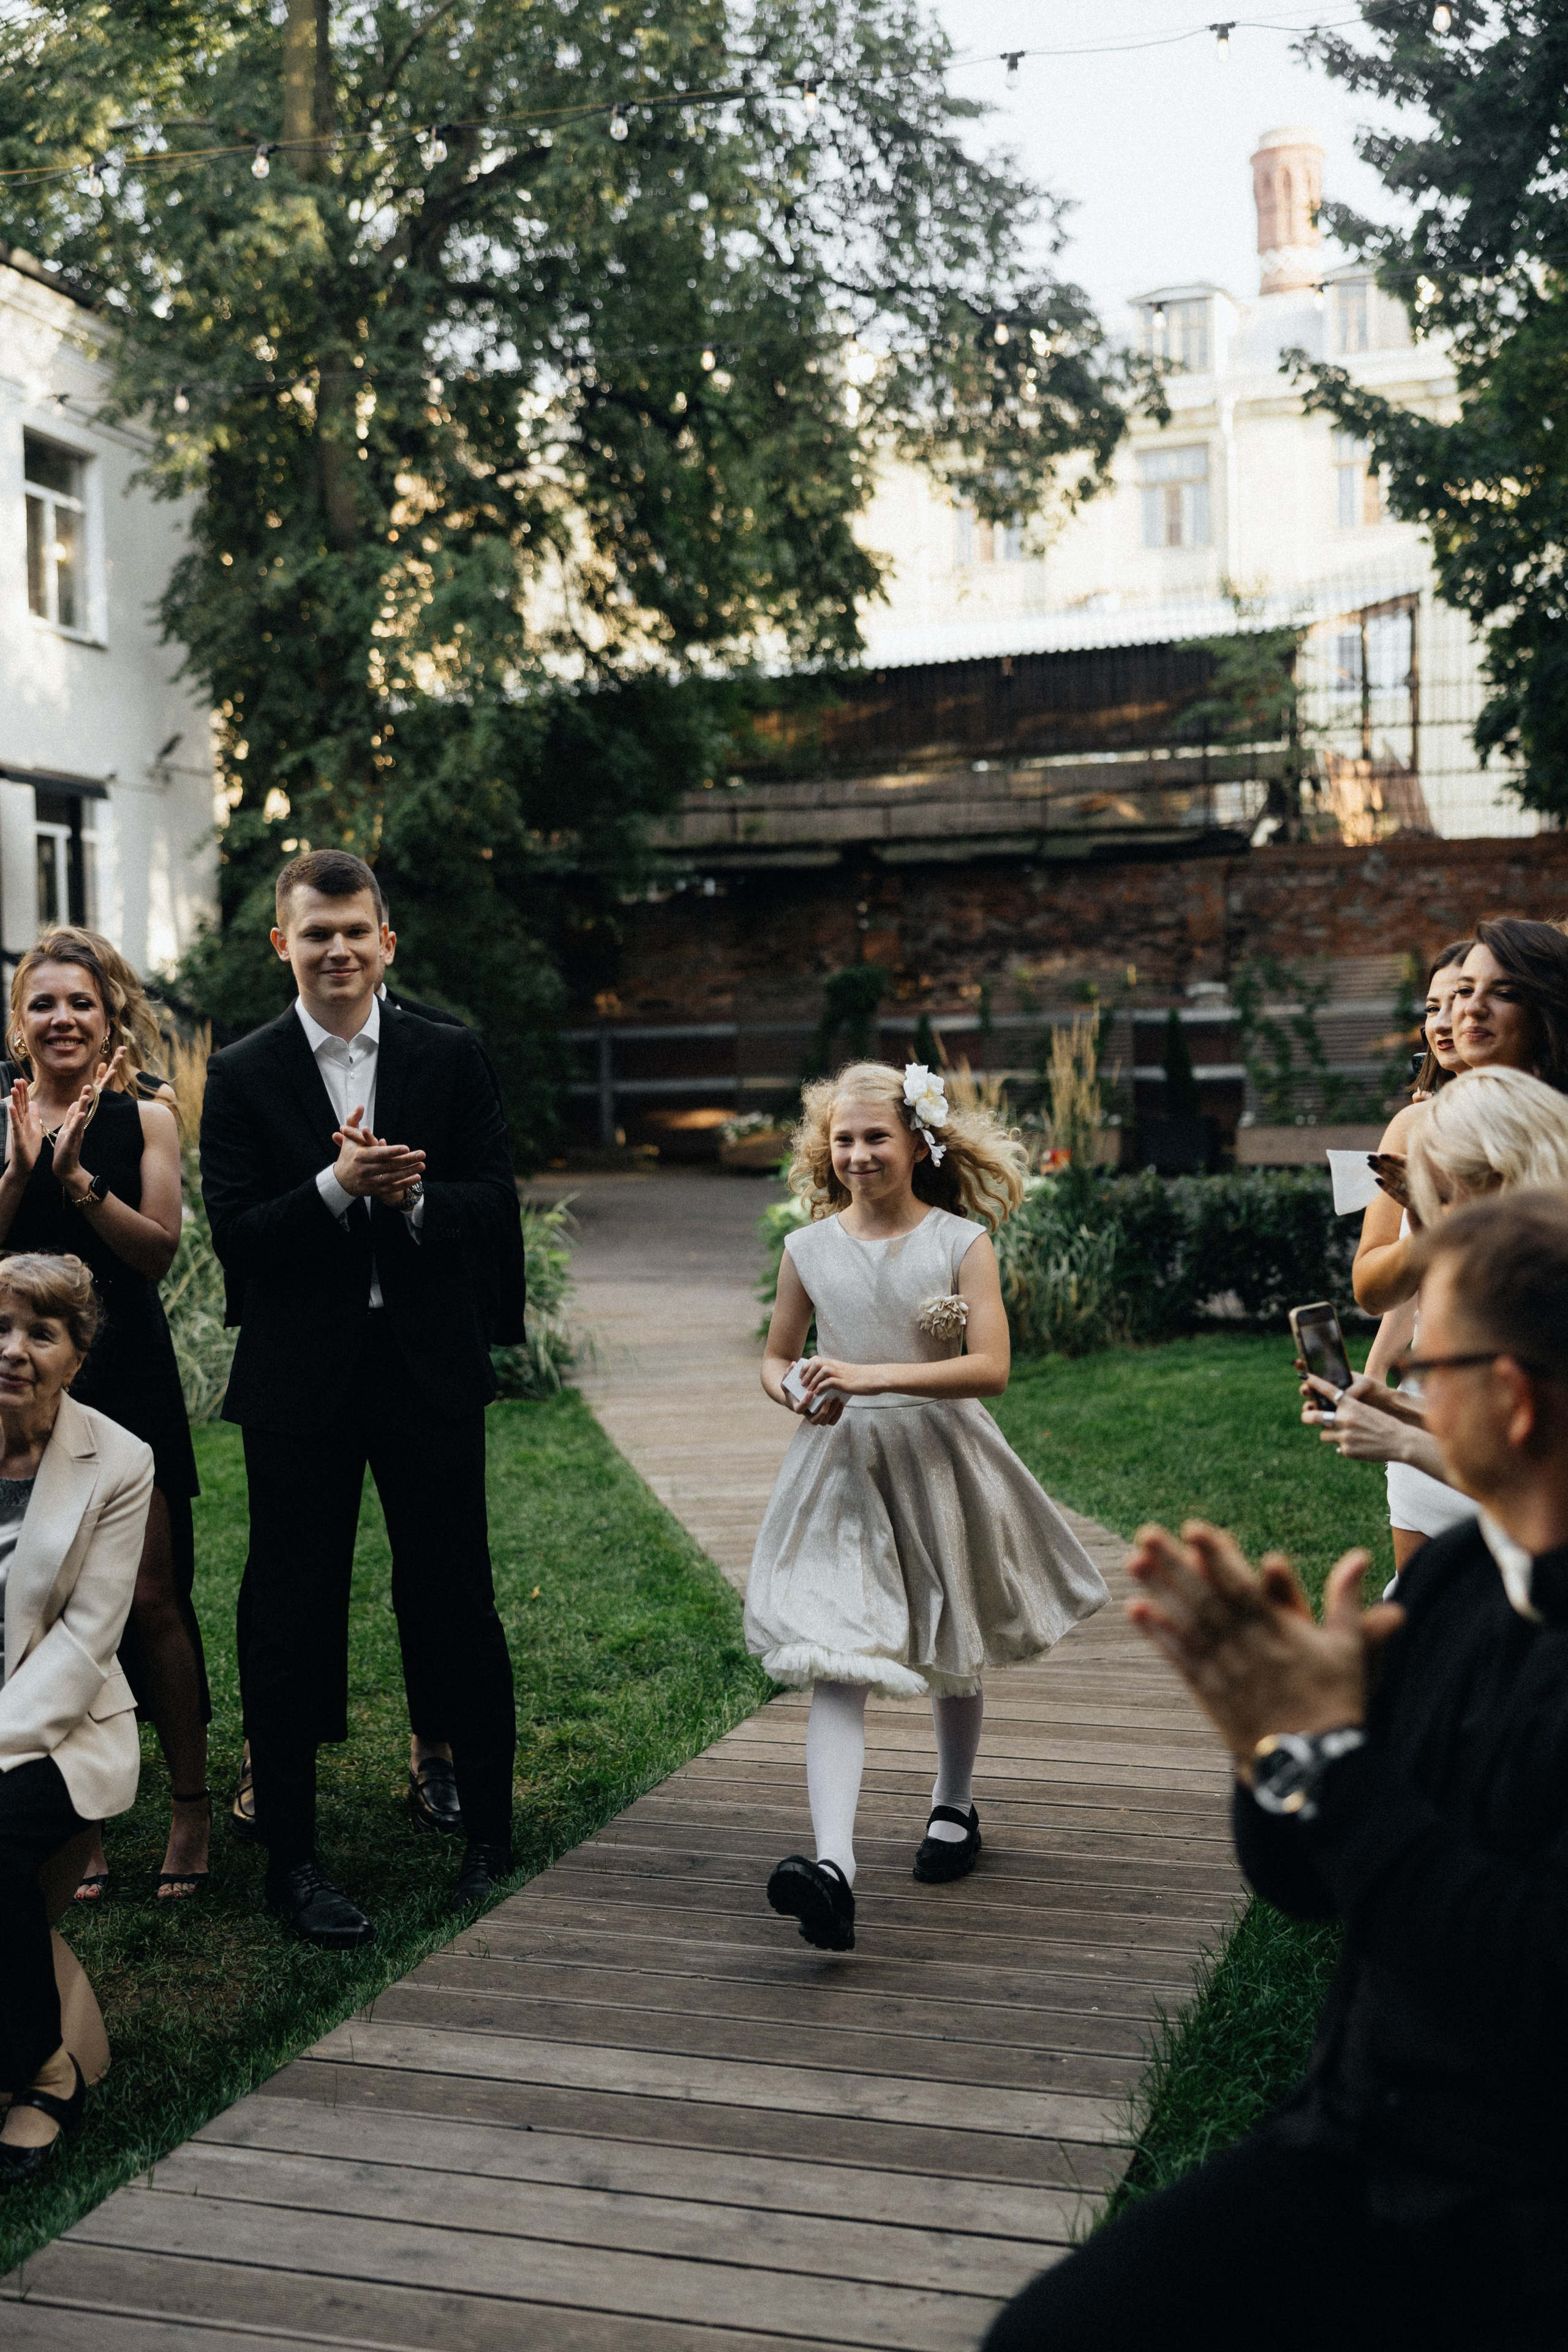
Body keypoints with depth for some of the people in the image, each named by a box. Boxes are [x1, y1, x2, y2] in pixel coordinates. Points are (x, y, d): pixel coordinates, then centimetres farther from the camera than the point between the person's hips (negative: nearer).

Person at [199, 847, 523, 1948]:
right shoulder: (243, 1075, 0)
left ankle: (490, 1834, 28)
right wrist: (337, 1187, -23)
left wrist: (413, 1196, -19)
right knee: (291, 1619, 7)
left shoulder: (451, 1059, 3)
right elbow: (235, 1235, -8)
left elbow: (499, 1207, -1)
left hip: (430, 1367, 1)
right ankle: (292, 1858, 21)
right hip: (300, 1381, 0)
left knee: (456, 1605, 9)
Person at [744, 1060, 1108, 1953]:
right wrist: (796, 1391, -10)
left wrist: (873, 1377, -23)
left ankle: (955, 1806, 41)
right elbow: (776, 1357, 14)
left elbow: (990, 1368, -15)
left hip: (941, 1457, -1)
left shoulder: (962, 1242, -6)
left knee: (955, 1653, 16)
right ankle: (834, 1866, -23)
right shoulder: (809, 1248, 2)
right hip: (842, 1469, 1)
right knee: (837, 1665, -13)